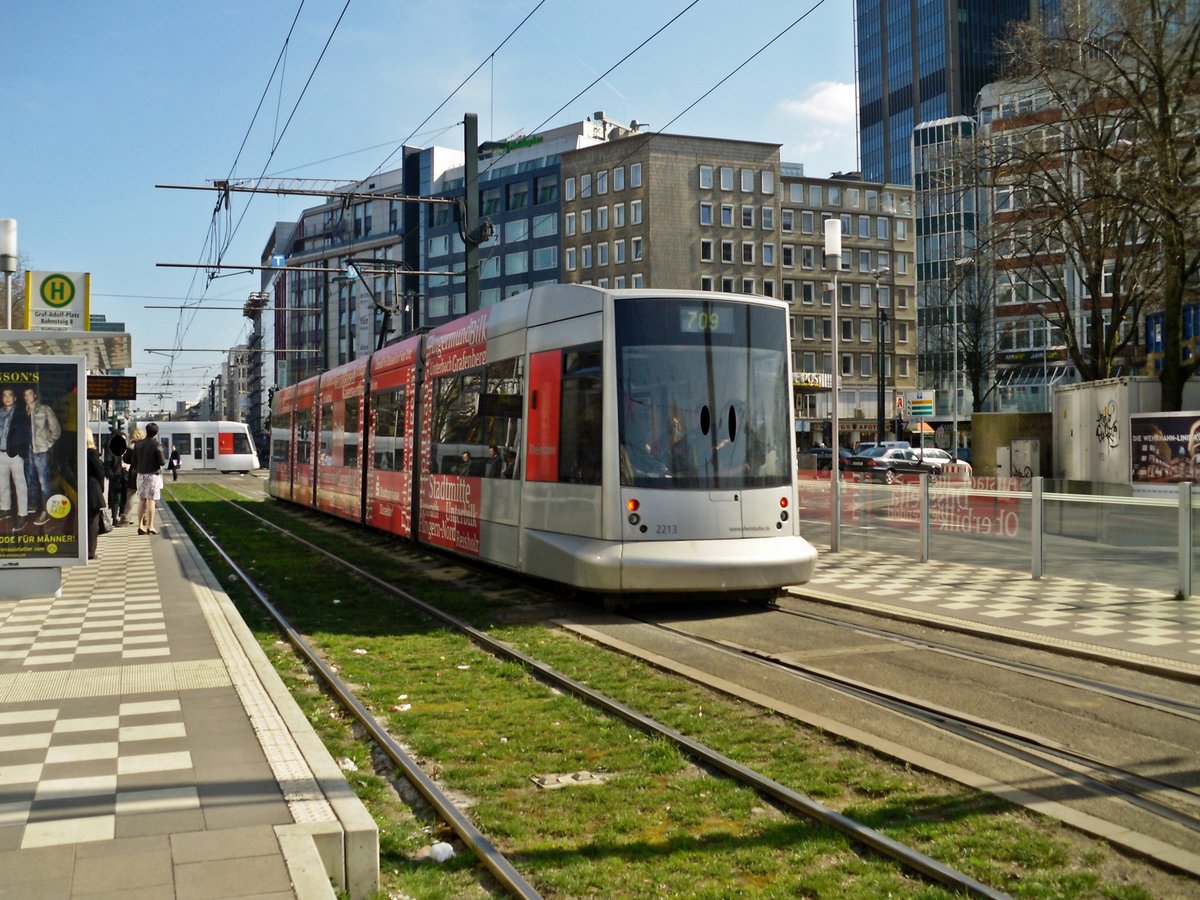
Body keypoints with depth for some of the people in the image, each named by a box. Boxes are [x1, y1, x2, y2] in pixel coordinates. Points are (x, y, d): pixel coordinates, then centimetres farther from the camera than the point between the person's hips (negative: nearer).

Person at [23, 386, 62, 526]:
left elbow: (56, 430, -3)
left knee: (43, 482, -4)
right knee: (30, 480, 17)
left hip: (41, 451, -6)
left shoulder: (45, 409, -5)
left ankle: (45, 512, 0)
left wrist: (48, 444, -8)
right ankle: (33, 505, 32)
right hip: (28, 451, 6)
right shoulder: (25, 411, 8)